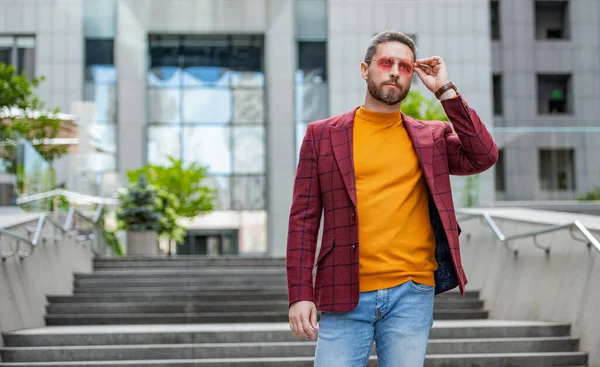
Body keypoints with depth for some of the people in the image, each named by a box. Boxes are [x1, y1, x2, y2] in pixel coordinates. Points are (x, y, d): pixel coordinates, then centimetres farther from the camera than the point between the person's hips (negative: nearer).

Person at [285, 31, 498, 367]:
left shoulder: (431, 138, 11)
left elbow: (484, 157, -5)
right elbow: (303, 220, 4)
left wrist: (446, 91, -2)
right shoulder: (322, 135, 7)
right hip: (345, 298, -1)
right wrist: (300, 294, -5)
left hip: (411, 294, 1)